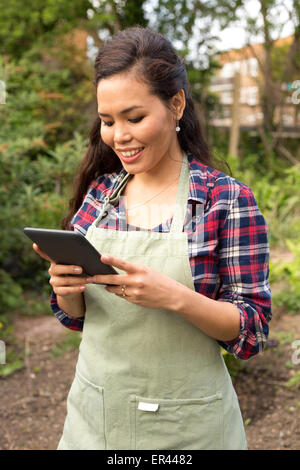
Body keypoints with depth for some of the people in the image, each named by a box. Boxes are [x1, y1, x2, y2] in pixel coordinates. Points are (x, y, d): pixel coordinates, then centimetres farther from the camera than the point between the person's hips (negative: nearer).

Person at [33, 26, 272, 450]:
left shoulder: (228, 199, -14)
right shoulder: (98, 192, -2)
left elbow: (252, 331, -12)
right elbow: (76, 315, 6)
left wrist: (175, 297, -28)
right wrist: (66, 289, -16)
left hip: (184, 427, -3)